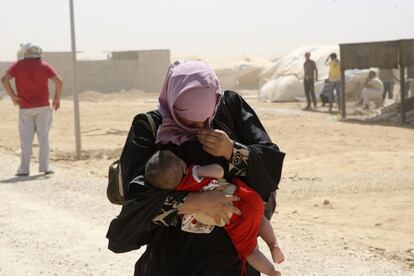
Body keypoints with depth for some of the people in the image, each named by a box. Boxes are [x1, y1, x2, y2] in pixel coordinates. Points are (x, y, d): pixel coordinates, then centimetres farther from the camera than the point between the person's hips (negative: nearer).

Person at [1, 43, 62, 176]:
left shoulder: (18, 65, 1)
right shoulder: (44, 65, 1)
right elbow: (58, 81, -10)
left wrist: (12, 95, -6)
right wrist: (57, 98, 1)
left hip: (25, 107, 0)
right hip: (43, 106, 0)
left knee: (26, 138, 4)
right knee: (43, 137, 7)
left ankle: (24, 169, 2)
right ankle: (45, 167, 7)